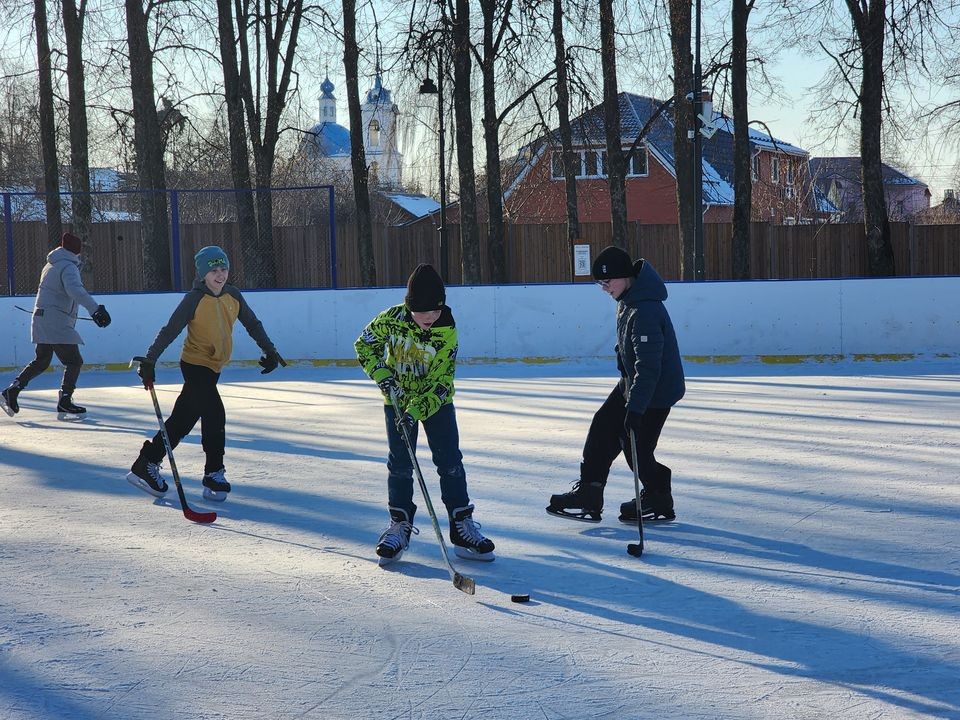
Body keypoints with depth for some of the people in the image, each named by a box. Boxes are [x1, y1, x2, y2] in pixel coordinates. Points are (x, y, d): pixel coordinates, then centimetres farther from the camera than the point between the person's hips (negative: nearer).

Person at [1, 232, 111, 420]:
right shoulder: (68, 267, -14)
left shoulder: (51, 265, 17)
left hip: (42, 320, 10)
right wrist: (95, 309, -42)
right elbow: (75, 290, -33)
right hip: (56, 322, -10)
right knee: (74, 362, -5)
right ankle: (64, 405, -7)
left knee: (41, 361, 21)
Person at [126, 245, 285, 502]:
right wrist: (149, 361, -24)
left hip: (212, 368, 7)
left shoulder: (233, 296, 2)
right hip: (195, 363, -7)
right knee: (215, 416, -15)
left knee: (182, 419, 12)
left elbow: (253, 324, 14)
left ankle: (146, 465, 23)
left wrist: (270, 351, 8)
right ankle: (214, 476, -4)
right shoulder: (194, 299, -16)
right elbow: (169, 331, -18)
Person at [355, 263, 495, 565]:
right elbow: (364, 345, -3)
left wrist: (416, 412, -32)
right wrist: (383, 377, -15)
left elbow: (440, 382, -22)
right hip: (398, 399, 1)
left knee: (450, 462, -4)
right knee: (400, 464, -1)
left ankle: (462, 527, 2)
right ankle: (399, 525, 12)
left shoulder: (447, 333, -21)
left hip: (436, 401, -1)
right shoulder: (392, 320, -18)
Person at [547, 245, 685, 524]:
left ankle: (658, 503, 19)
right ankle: (587, 496, 14)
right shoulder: (627, 300, 1)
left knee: (637, 449, -1)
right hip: (631, 384, 10)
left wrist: (635, 407, -32)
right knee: (602, 430, 8)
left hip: (656, 391, -10)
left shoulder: (645, 312, -30)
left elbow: (648, 366, -32)